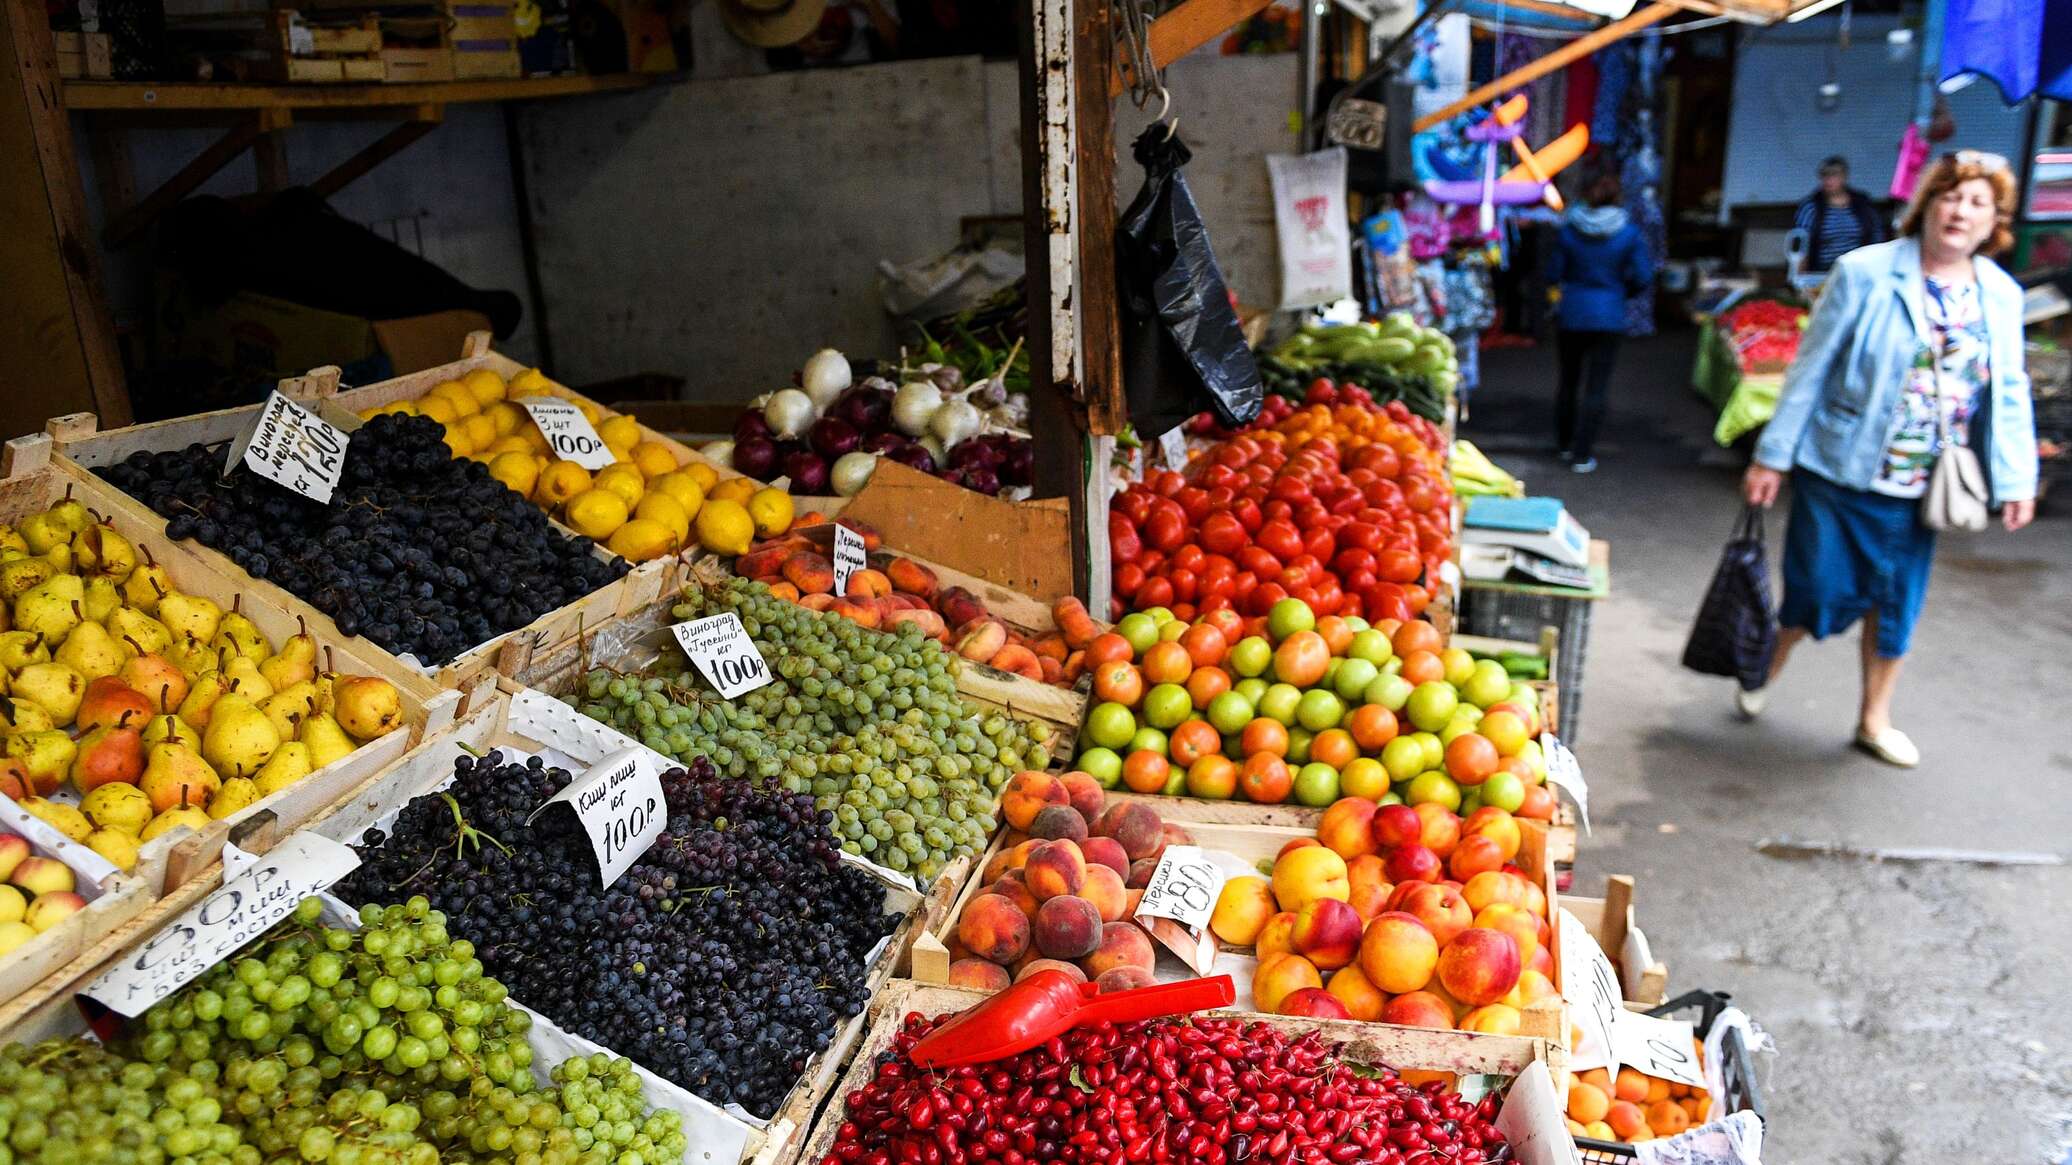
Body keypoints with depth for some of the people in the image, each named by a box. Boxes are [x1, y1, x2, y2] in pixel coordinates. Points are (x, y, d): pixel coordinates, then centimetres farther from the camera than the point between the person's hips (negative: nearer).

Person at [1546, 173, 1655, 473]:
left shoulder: (1568, 231, -6)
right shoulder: (1629, 233, -7)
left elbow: (1553, 274, -2)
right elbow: (1643, 277, -6)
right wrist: (1622, 292, 13)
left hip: (1571, 314, 1)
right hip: (1608, 316, -1)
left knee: (1568, 382, 16)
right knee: (1596, 388, 2)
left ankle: (1565, 445, 28)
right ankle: (1582, 455, 1)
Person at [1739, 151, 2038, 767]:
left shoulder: (2001, 296, 4)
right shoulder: (1865, 272, -9)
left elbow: (2009, 394, 9)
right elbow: (1811, 369, -7)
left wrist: (2016, 479, 4)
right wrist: (1772, 456, -7)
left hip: (1920, 488, 4)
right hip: (1840, 469, -4)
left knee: (1897, 602, 12)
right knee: (1822, 590, 3)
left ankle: (1874, 719, 29)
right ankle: (1766, 671, 32)